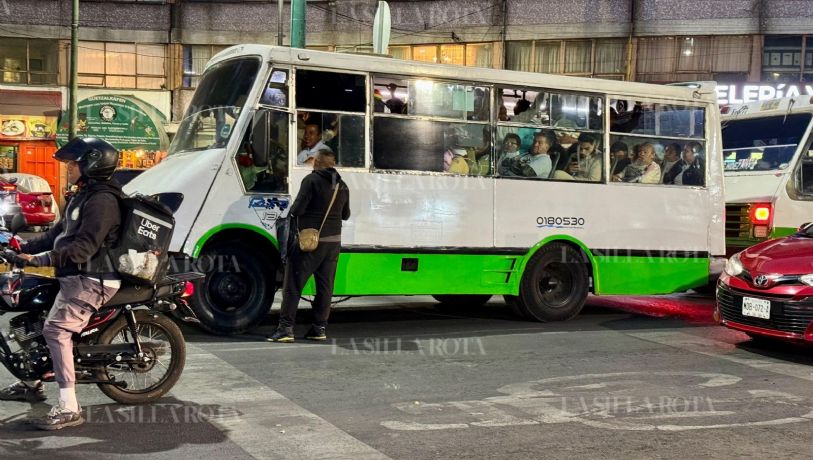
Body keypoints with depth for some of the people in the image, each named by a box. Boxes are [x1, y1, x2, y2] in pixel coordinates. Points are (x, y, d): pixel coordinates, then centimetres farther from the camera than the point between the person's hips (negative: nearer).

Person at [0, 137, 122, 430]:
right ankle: (34, 384, 32)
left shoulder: (102, 200, -16)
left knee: (57, 330, -22)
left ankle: (69, 408, -25)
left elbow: (84, 248, -26)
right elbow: (59, 233, 22)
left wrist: (42, 259, -28)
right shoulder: (83, 196, 18)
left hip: (91, 280, -11)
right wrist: (25, 248, 14)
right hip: (75, 277, 11)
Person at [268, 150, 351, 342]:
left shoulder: (312, 180, -11)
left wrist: (292, 210, 5)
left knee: (292, 285, -3)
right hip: (333, 241, 6)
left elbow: (298, 209, -16)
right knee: (325, 286, 11)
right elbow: (346, 215, 20)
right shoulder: (342, 186, 10)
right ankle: (319, 328, 13)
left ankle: (286, 328, -7)